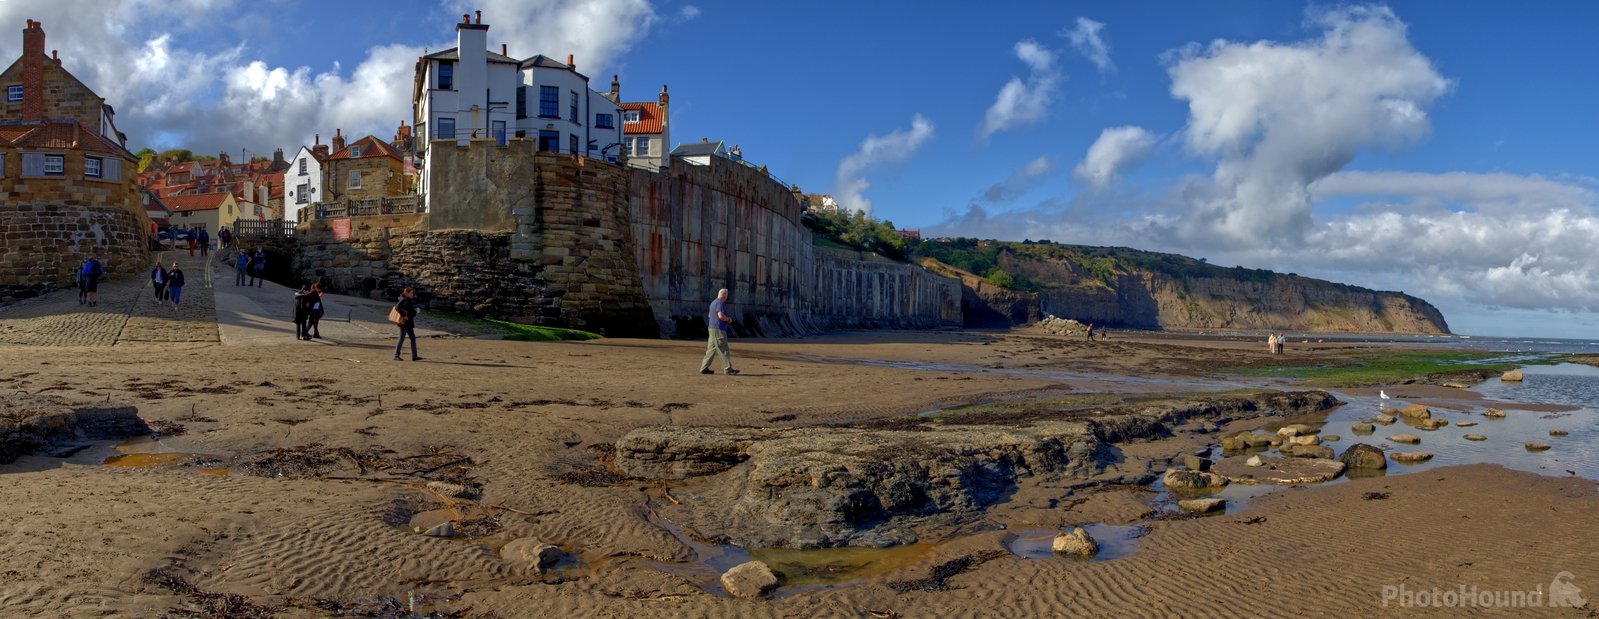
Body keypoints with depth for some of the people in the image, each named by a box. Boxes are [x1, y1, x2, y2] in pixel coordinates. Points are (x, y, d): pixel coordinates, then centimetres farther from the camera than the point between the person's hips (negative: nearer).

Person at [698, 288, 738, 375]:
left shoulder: (713, 302, 17)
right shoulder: (720, 303, -13)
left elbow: (709, 315, 27)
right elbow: (721, 316, -25)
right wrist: (729, 319, -7)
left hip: (712, 328, 10)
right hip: (718, 329, -10)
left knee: (711, 348, 11)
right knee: (723, 350, -7)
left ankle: (704, 368, 10)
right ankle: (728, 369, -5)